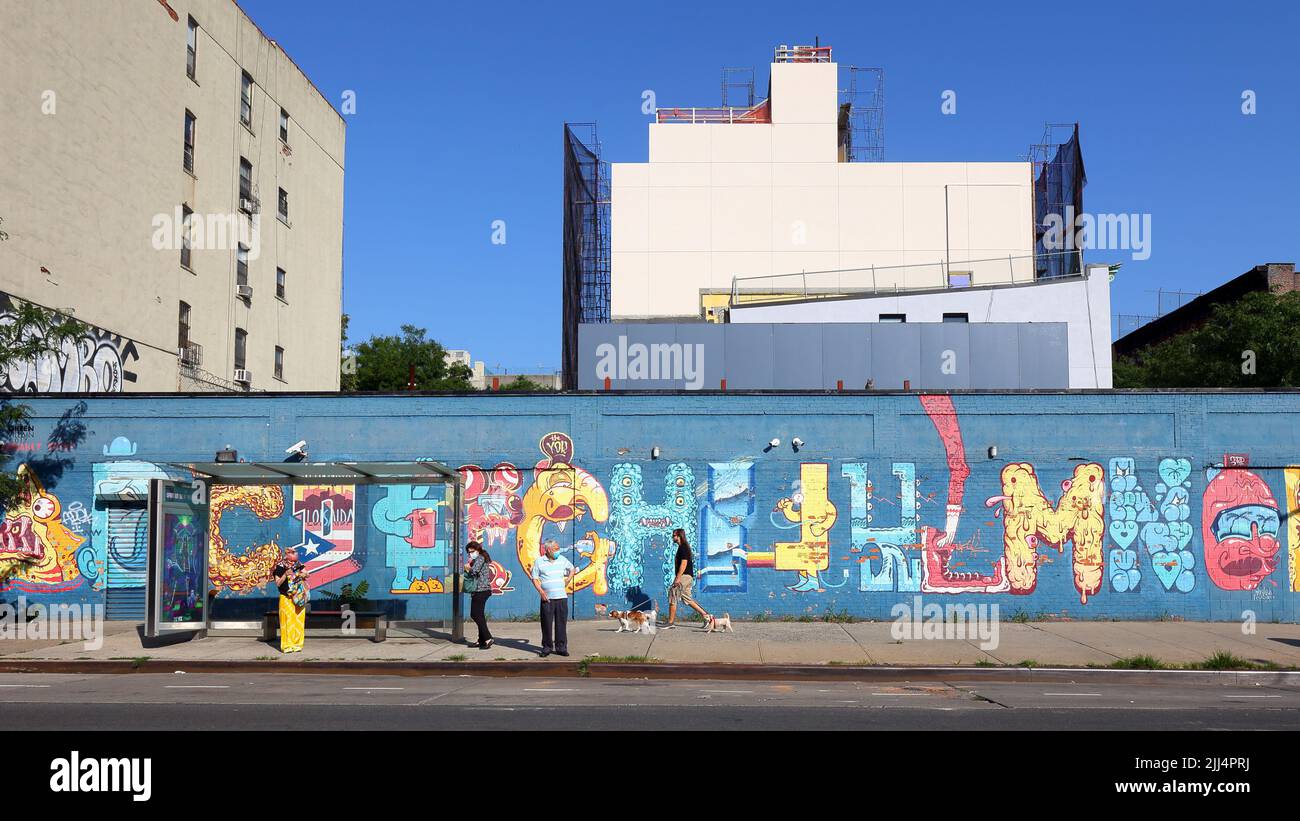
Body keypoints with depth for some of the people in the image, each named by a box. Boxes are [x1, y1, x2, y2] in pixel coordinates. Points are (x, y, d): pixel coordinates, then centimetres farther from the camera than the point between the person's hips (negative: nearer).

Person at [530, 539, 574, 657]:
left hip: (561, 597, 2)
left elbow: (572, 569, 26)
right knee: (546, 623, 0)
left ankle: (561, 647, 9)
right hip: (547, 598, -2)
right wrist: (541, 591, -10)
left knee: (561, 623, 2)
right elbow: (535, 578, 2)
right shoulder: (539, 561, 1)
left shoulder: (562, 559, 10)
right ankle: (547, 647, 10)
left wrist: (567, 581, 13)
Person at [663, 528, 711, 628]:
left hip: (684, 576, -10)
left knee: (672, 598, -6)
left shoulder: (683, 548, -13)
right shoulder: (682, 547, 18)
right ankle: (706, 615, 14)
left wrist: (678, 578, -24)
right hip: (687, 577, 10)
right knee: (687, 599, 14)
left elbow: (683, 564, -21)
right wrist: (677, 577, 24)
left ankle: (670, 623, -2)